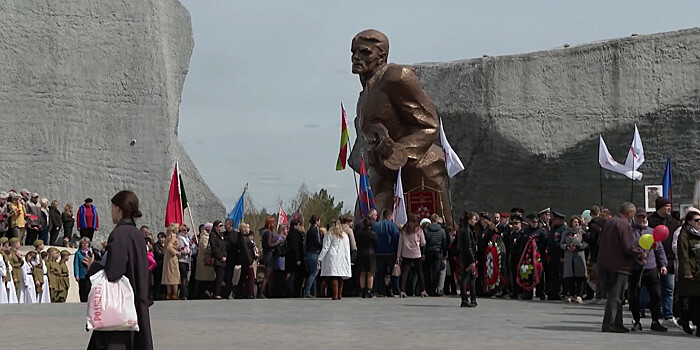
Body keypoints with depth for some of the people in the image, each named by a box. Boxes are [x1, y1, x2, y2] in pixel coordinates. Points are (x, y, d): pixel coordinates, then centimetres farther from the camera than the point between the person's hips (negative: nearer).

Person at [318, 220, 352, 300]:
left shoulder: (330, 235, 0)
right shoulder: (345, 235, 13)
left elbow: (325, 248, -4)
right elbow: (347, 249, 15)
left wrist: (320, 258, -1)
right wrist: (348, 261, 19)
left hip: (333, 257, -4)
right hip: (343, 258, 4)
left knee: (334, 277, -9)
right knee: (340, 277, 8)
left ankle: (335, 295, -16)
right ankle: (340, 294, 8)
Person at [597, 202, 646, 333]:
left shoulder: (609, 223, 14)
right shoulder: (624, 225, -14)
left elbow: (600, 243, 21)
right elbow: (628, 247, -19)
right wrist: (641, 255, -3)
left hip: (604, 264, 9)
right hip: (618, 264, -9)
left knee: (614, 295, 15)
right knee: (615, 296, -5)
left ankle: (617, 323, 19)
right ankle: (609, 324, -8)